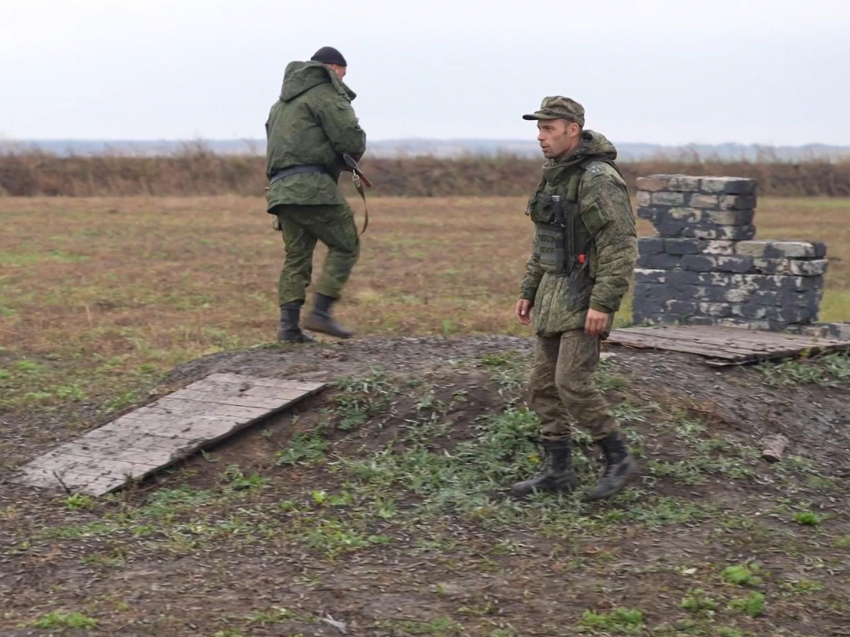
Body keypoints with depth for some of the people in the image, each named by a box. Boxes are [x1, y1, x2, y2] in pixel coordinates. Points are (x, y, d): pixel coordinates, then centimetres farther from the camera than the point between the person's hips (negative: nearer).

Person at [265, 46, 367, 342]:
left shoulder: (282, 102, 28)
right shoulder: (326, 93, -1)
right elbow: (351, 139, -12)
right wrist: (352, 155, 12)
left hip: (281, 188, 8)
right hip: (311, 186, -8)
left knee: (296, 257, 10)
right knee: (345, 245, 0)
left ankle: (289, 325, 1)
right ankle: (321, 311, -9)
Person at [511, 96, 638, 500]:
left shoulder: (599, 179, -17)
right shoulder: (556, 176, 13)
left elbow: (621, 246, -21)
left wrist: (603, 304, -26)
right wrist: (528, 292, 18)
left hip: (586, 296, -9)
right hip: (555, 294, 9)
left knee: (572, 383, -15)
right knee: (544, 386, 8)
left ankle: (618, 460, -1)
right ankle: (557, 470, 15)